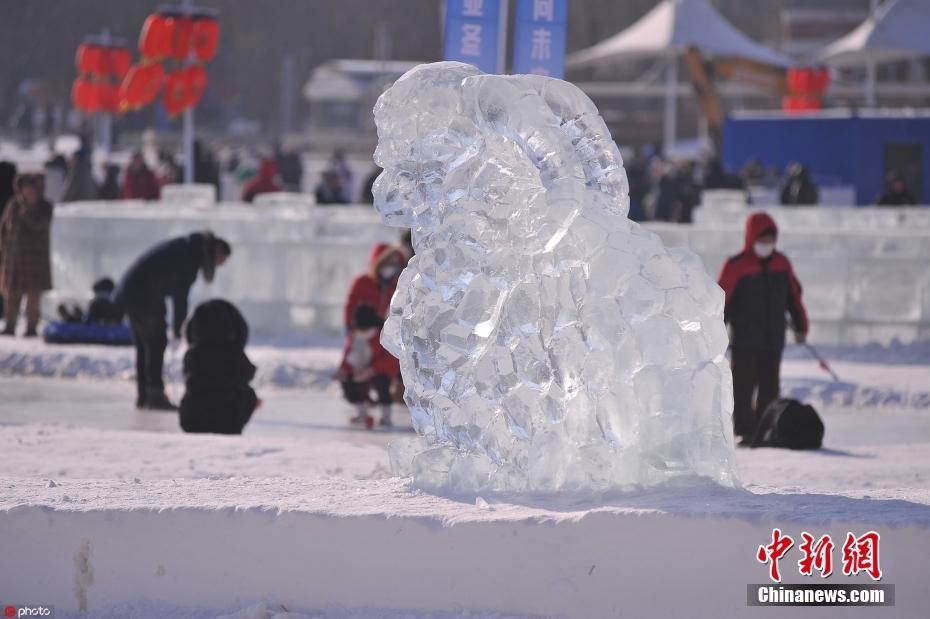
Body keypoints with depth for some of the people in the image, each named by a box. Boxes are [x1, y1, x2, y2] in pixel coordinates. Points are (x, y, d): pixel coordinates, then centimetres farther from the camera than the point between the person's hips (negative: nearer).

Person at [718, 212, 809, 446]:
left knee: (769, 387, 6)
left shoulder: (781, 264, 8)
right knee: (744, 386, -3)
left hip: (773, 339, 5)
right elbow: (722, 300, -8)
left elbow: (793, 296, 16)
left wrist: (801, 326, 18)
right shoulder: (736, 266, -7)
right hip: (744, 341, -5)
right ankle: (745, 431, -1)